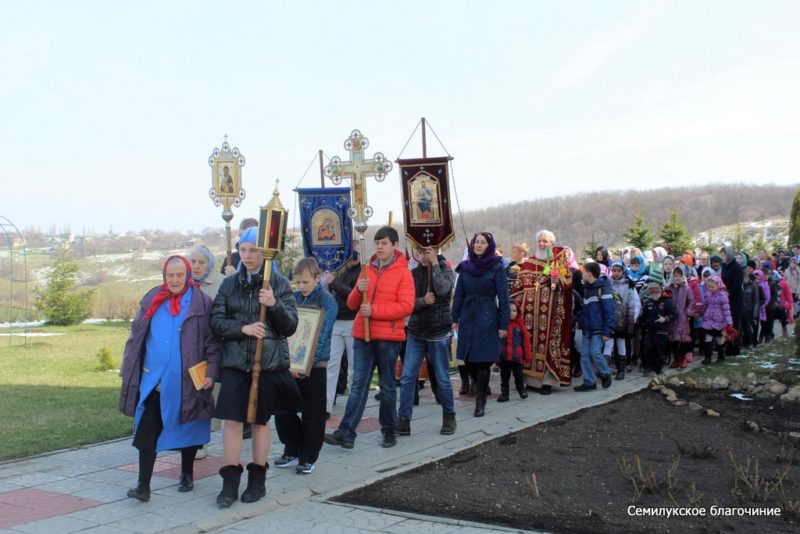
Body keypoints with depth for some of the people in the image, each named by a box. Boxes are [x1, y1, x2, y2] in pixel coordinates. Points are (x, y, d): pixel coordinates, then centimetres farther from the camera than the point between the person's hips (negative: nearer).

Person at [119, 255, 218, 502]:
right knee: (147, 433, -3)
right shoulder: (152, 300, 5)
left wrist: (211, 372, -11)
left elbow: (212, 341, -3)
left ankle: (187, 475, 32)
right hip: (152, 380, 2)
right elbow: (136, 336, 10)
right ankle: (143, 485, 2)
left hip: (186, 381, -2)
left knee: (187, 429, 13)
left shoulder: (201, 303, -3)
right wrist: (128, 369, 6)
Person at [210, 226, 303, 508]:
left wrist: (274, 305, -20)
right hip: (235, 362, 2)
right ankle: (230, 482, 9)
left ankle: (258, 480, 22)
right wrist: (243, 328, -15)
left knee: (261, 421, 9)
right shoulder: (229, 284, 6)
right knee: (232, 420, -2)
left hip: (269, 363, -1)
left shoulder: (279, 283, -1)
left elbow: (290, 326, -3)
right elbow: (216, 321, 2)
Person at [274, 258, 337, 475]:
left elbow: (321, 337, -14)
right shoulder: (293, 298, 7)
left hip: (314, 366, -5)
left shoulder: (327, 301, -8)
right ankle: (292, 450, 24)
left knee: (312, 413, 4)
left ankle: (308, 457, 17)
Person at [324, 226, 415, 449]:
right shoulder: (368, 270, 14)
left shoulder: (403, 272, -2)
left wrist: (374, 310, -18)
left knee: (387, 386, 8)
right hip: (363, 336, 4)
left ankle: (389, 431, 20)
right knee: (358, 384, 0)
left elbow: (406, 306, -13)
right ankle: (346, 432, -4)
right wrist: (359, 291, -8)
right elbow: (352, 304, 14)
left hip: (388, 338, -4)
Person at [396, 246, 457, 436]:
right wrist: (423, 301, -19)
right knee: (407, 378, -3)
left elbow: (443, 289, -23)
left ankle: (449, 417, 23)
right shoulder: (413, 274, 6)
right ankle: (403, 420, 2)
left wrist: (435, 264, -18)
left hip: (438, 334, -3)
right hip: (415, 333, 3)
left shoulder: (445, 270, -1)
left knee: (442, 379, 6)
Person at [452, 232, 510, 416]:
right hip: (468, 318, 4)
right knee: (468, 359, 7)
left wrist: (503, 325, -9)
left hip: (487, 319, -4)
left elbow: (503, 297, -6)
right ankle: (483, 387, 34)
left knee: (483, 360, -4)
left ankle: (480, 402, 6)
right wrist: (454, 318, 6)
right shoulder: (465, 266, 6)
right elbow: (459, 294, 10)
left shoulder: (496, 267, -6)